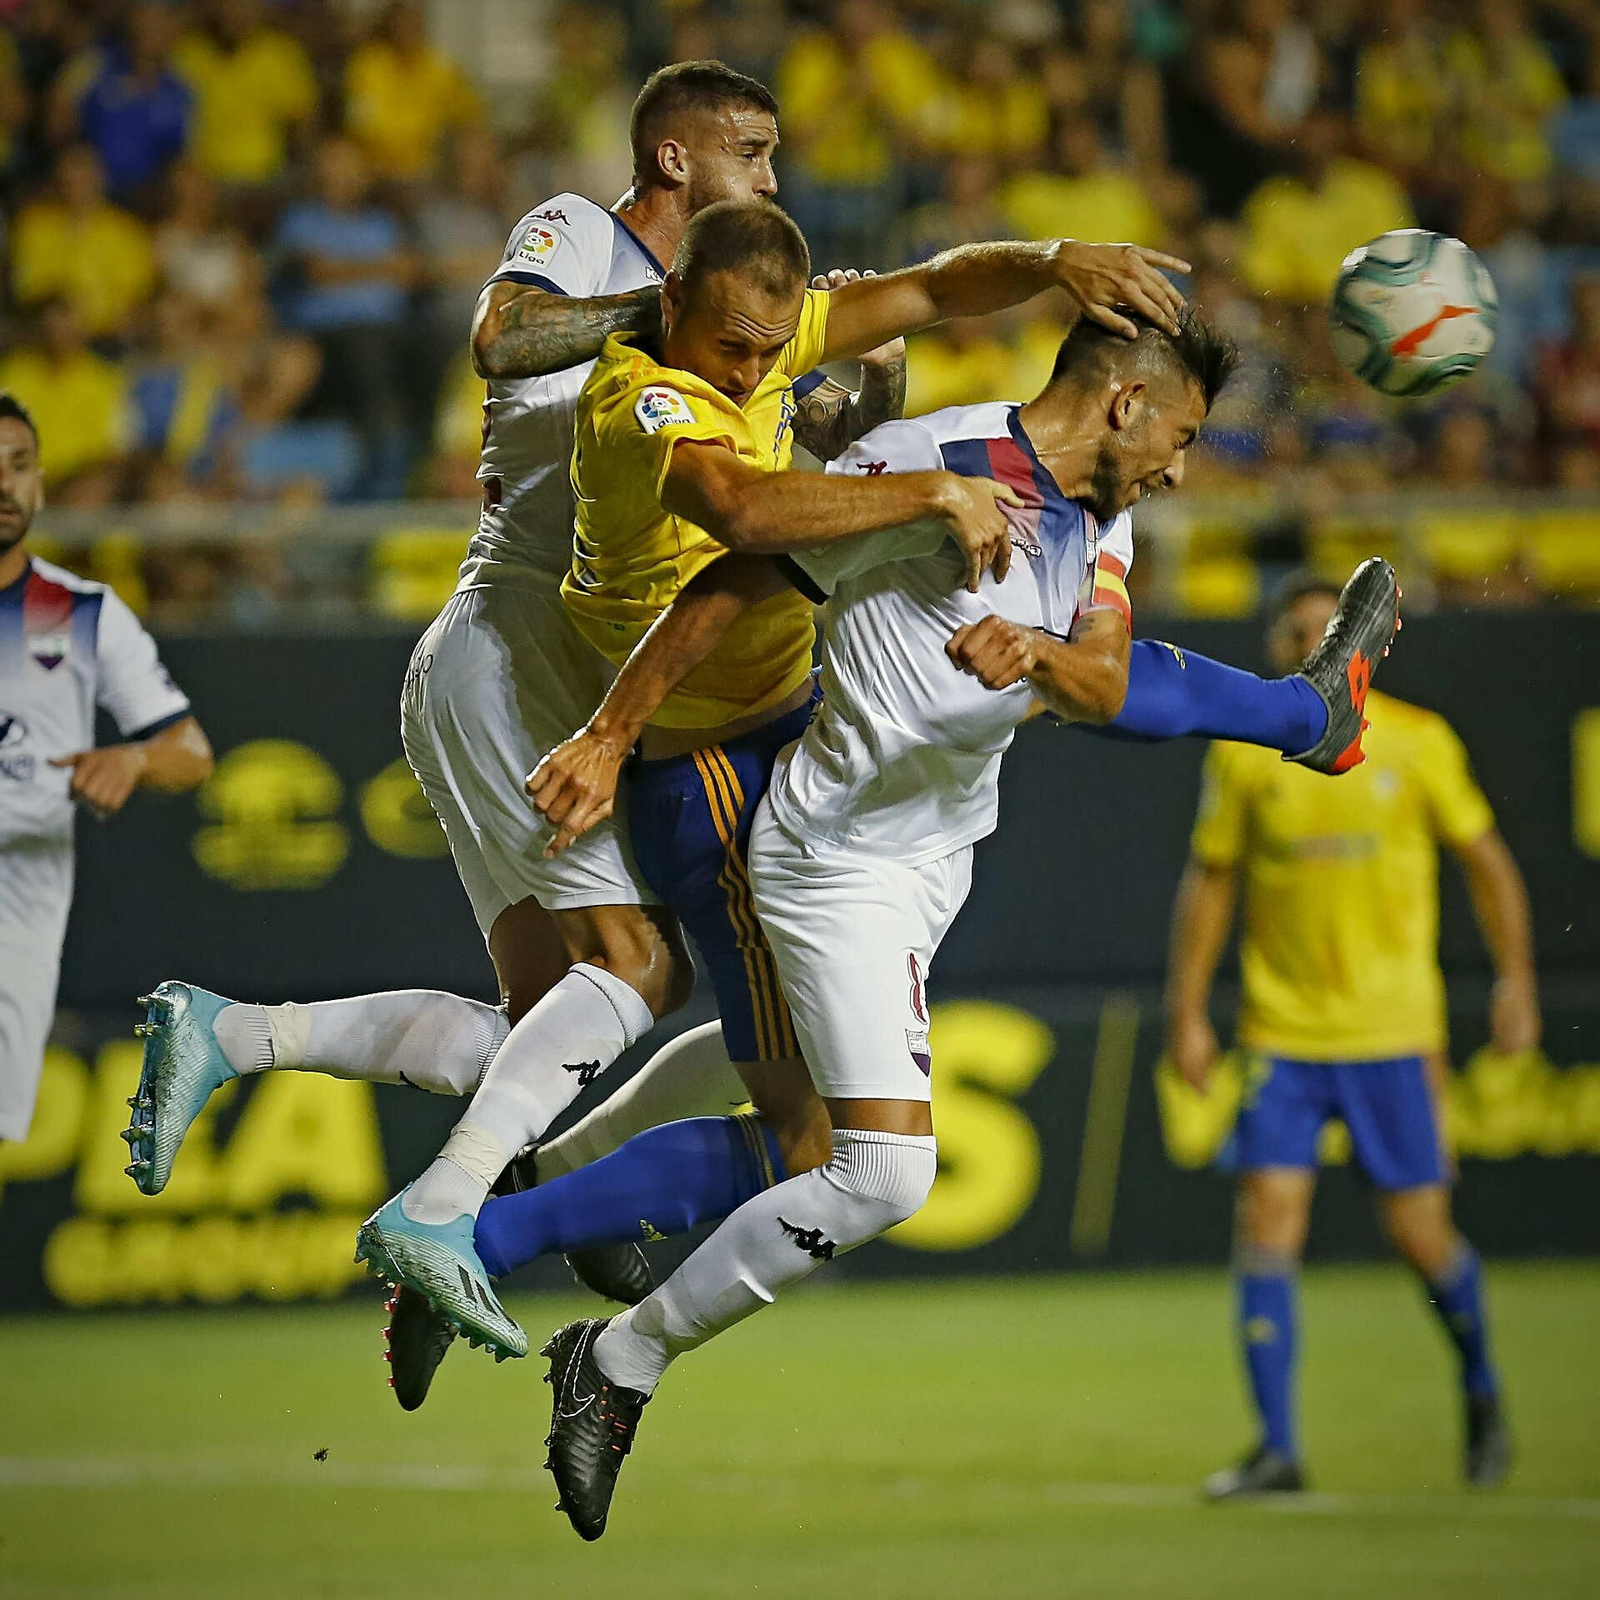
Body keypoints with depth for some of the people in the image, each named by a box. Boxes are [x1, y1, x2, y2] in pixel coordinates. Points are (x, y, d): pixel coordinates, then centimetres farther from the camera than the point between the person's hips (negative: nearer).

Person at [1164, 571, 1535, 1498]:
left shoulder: (1417, 742, -1)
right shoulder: (1243, 756, 2)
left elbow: (1487, 863, 6)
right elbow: (1211, 882, 10)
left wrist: (1517, 983, -1)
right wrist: (1189, 1013, 6)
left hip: (1393, 1036, -1)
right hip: (1281, 1035, 1)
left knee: (1420, 1233, -1)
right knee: (1267, 1219, -11)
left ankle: (1482, 1389, 29)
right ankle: (1278, 1449, -6)